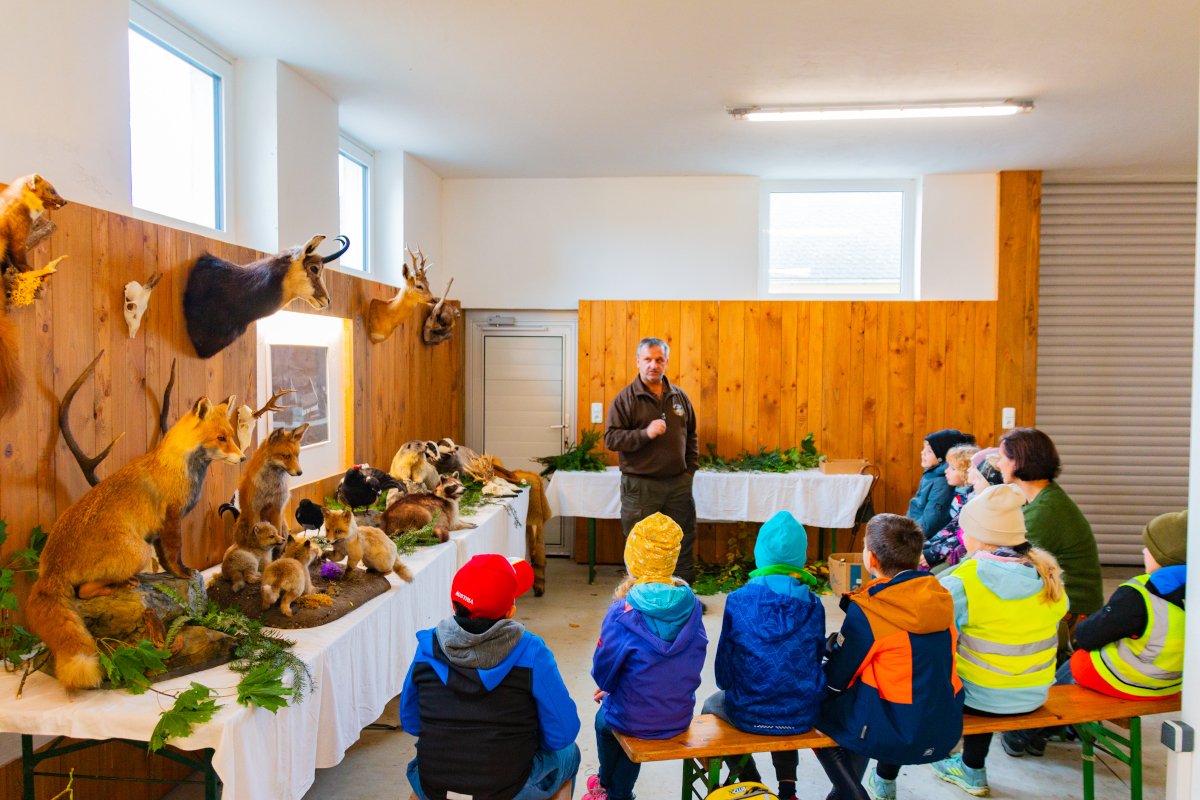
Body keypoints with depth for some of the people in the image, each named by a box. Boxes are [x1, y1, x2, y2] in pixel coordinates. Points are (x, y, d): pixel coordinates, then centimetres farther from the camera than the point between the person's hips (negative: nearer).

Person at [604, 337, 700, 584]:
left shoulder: (679, 396, 10)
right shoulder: (625, 398, -3)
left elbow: (691, 435, 19)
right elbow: (611, 439, -9)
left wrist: (690, 469, 10)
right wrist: (645, 433, -21)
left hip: (678, 483, 4)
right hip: (640, 486, -4)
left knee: (683, 545, 11)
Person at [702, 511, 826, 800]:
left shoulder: (738, 602, -13)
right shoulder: (813, 606, -8)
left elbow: (724, 670, -4)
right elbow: (816, 660, 5)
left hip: (748, 715, -3)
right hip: (802, 717, 3)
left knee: (711, 705, 30)